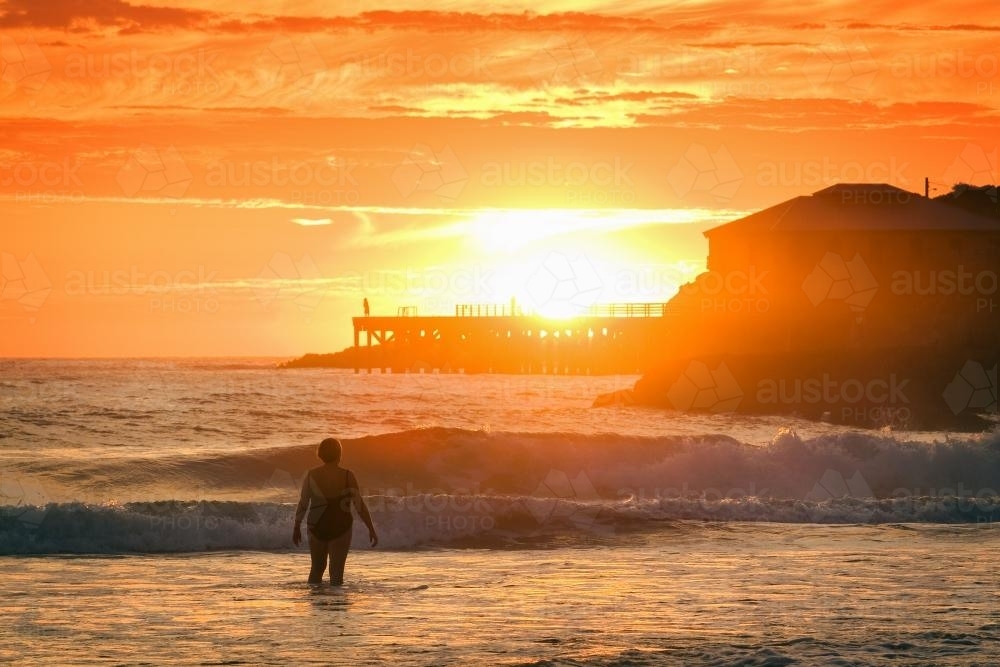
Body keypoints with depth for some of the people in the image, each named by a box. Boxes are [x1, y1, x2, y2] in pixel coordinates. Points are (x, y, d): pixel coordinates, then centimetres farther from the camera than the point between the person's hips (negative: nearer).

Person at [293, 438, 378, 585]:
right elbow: (359, 505, -13)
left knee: (317, 569, 20)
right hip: (340, 528, -3)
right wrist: (371, 529, -6)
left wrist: (297, 528, 10)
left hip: (317, 528, 3)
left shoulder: (311, 475, -7)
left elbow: (302, 504, -2)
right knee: (336, 573, 0)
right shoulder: (347, 476, -13)